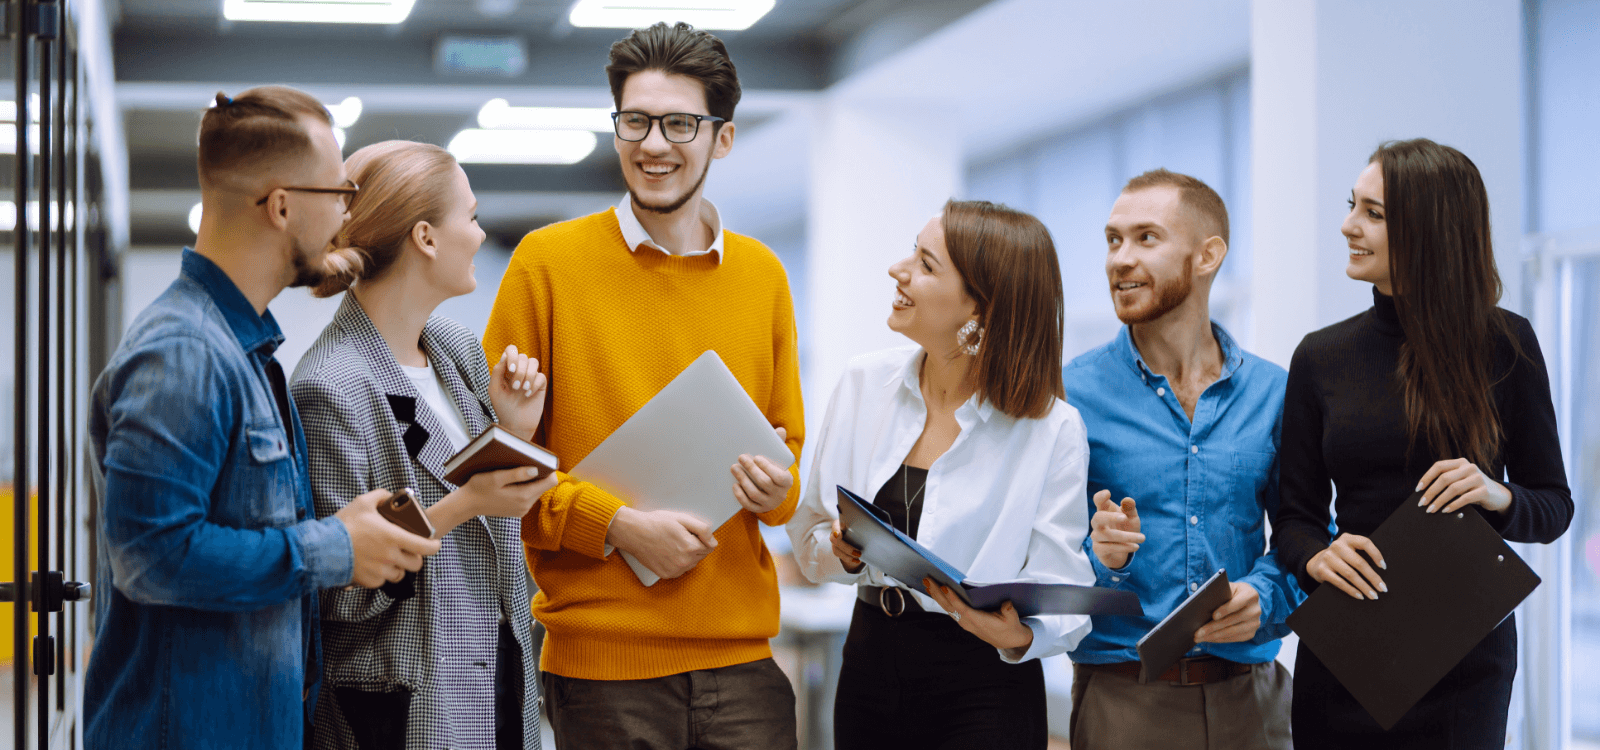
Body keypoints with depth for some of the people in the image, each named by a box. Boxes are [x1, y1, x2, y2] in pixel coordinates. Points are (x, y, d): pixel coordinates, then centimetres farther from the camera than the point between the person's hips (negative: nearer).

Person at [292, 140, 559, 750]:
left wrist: (516, 435, 0)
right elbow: (342, 593, -18)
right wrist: (461, 506, -23)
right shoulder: (332, 386, -18)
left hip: (500, 671, 7)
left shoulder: (456, 346, 7)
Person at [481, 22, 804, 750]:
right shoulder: (547, 261, 0)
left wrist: (777, 488, -3)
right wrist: (619, 525, -13)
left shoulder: (762, 273, 11)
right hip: (602, 653, -3)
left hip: (741, 650, 3)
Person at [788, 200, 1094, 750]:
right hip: (869, 668, 4)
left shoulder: (1051, 430, -11)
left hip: (984, 690, -4)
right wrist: (846, 555, -15)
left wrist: (1019, 636, -31)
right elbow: (810, 543, 6)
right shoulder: (864, 383, 1)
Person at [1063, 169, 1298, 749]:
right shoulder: (1072, 394, -3)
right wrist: (1099, 557, -22)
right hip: (1120, 696, -2)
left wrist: (1265, 596, -9)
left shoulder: (1273, 394, 4)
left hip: (1249, 696, 2)